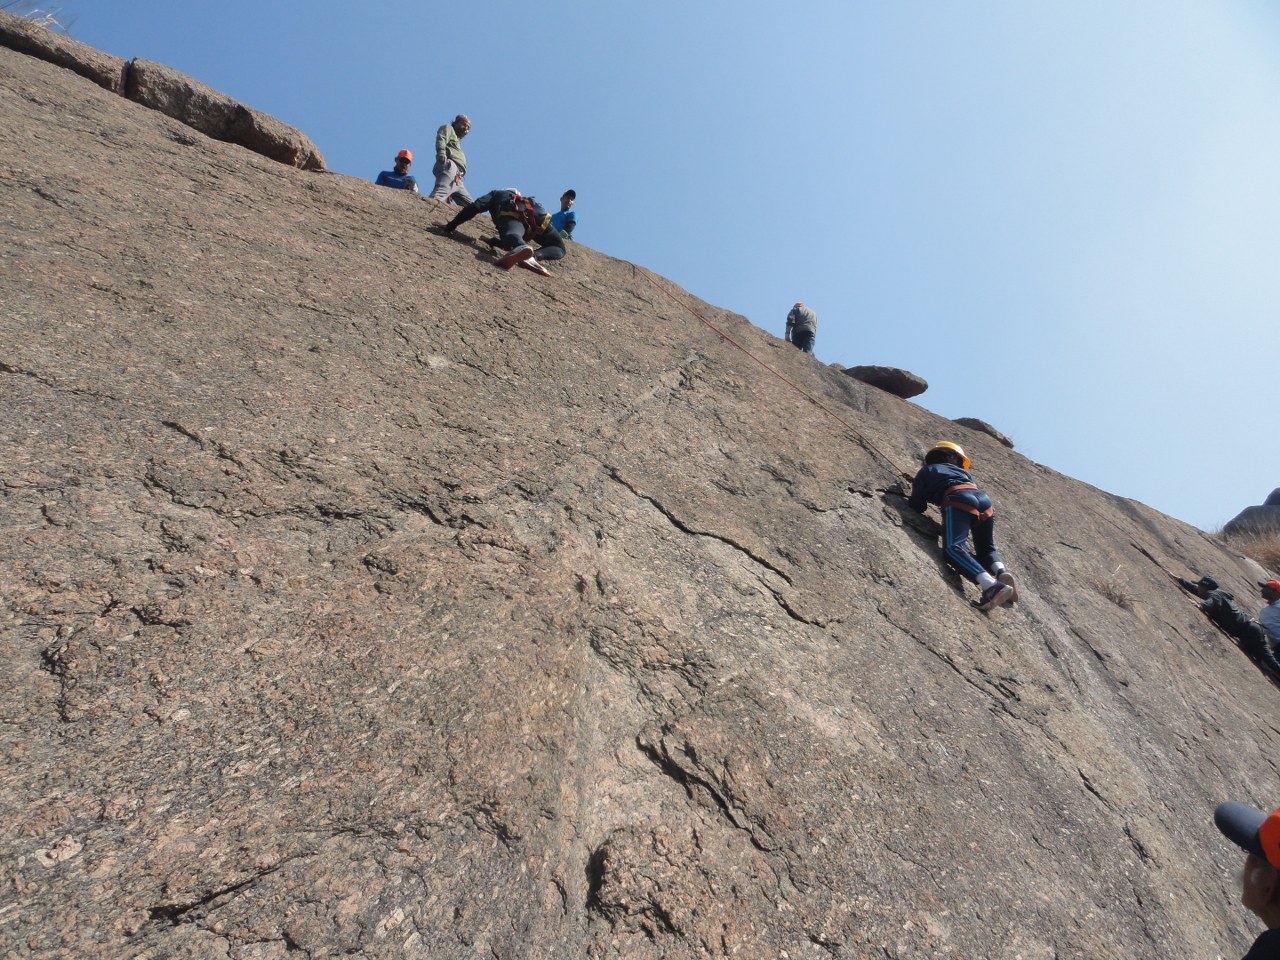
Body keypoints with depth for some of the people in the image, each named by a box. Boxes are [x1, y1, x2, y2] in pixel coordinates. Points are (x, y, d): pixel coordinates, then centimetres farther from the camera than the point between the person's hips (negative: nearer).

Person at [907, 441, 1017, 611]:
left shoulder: (926, 470, 28)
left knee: (953, 548, -20)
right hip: (984, 500, 5)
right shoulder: (962, 471, 40)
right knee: (987, 549, 20)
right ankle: (1001, 570, -13)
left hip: (958, 501, -5)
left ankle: (992, 585, -42)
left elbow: (918, 507, 22)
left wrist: (909, 501, 45)